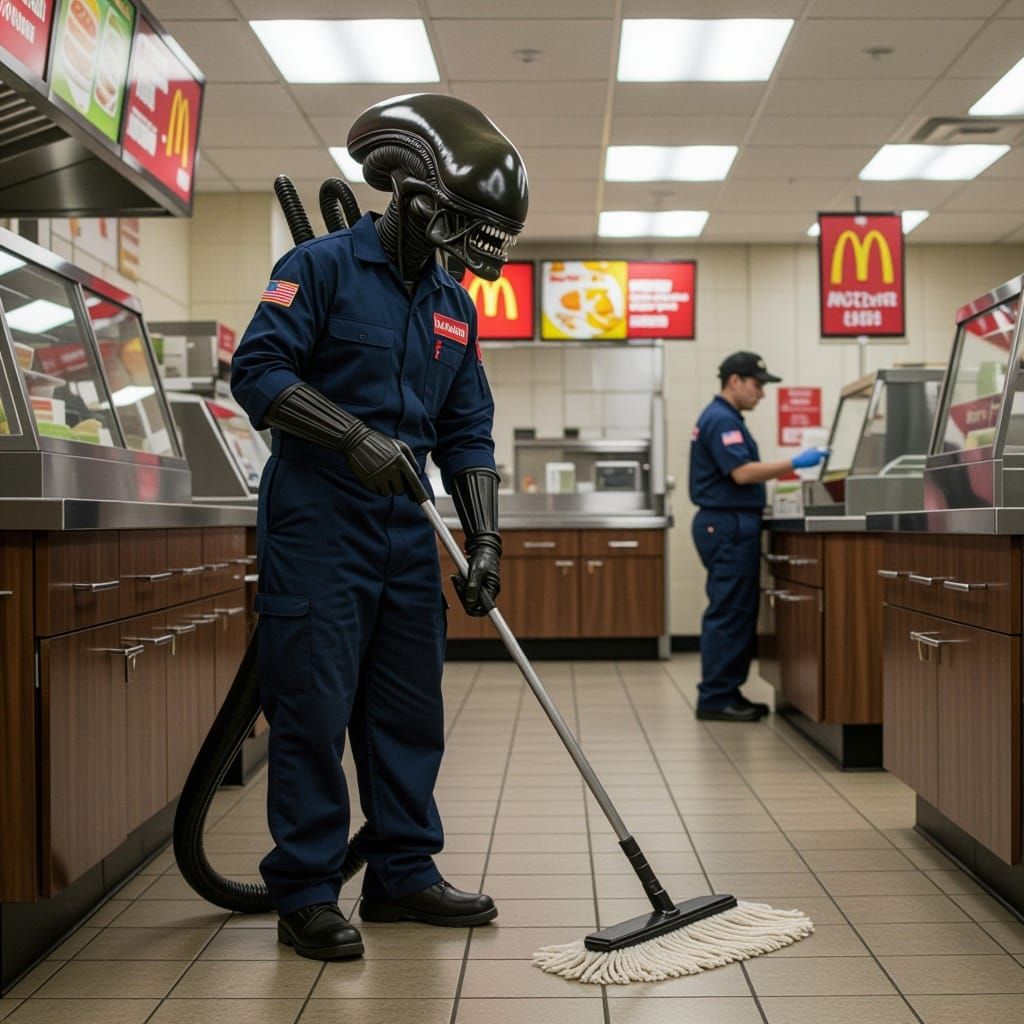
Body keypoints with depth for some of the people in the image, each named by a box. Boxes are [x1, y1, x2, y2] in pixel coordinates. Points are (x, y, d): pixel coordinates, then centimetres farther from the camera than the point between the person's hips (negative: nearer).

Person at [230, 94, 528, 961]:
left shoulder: (454, 305, 14)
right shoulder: (323, 267, -5)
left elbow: (467, 433, 12)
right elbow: (257, 370, -15)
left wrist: (484, 540, 3)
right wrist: (357, 439, -24)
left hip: (406, 530, 7)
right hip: (317, 523, -7)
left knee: (409, 708, 10)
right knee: (314, 704, -4)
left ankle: (404, 873, 23)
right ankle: (306, 895, 7)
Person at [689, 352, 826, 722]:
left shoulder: (721, 418, 19)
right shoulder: (721, 420, -15)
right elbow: (743, 472, -24)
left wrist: (781, 470, 22)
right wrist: (794, 463, -22)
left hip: (727, 525, 11)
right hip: (728, 526, -11)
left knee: (733, 613, 12)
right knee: (730, 614, -8)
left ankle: (724, 692, 16)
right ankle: (715, 698, -4)